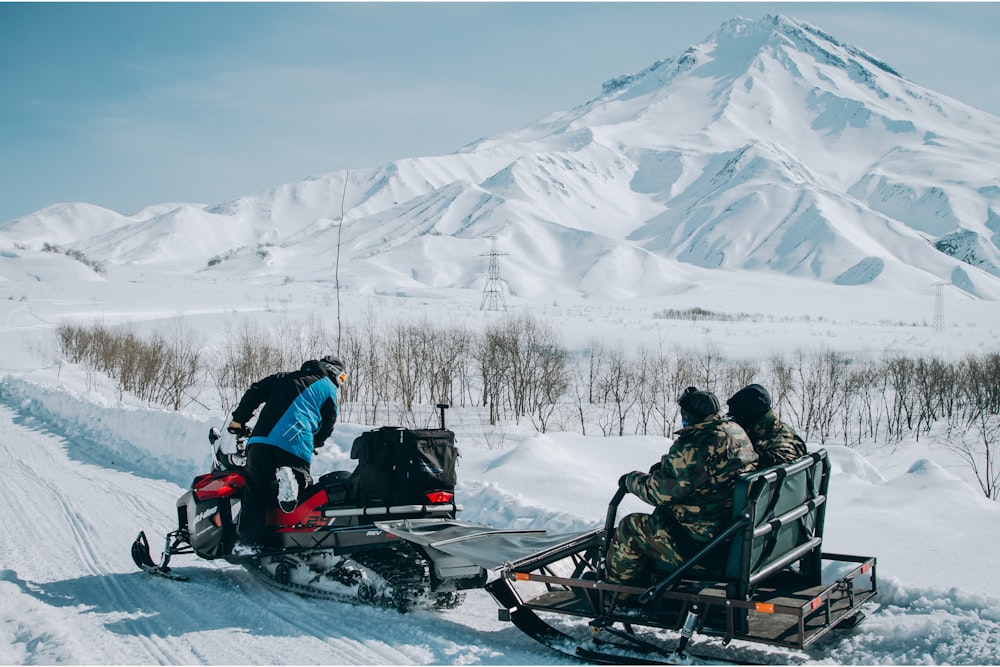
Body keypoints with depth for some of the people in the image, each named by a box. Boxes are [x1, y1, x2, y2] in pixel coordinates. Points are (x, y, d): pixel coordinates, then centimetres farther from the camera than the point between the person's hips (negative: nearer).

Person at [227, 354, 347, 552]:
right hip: (296, 446, -4)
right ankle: (294, 478, -27)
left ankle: (249, 540, -6)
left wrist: (239, 419, 29)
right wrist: (313, 445, 30)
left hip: (260, 441, 4)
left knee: (255, 491, 10)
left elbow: (255, 391, 25)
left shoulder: (284, 378, 31)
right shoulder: (328, 389, 18)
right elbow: (327, 426, 15)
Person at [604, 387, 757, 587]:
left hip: (699, 543, -10)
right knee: (662, 513, 30)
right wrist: (666, 464, 14)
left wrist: (631, 480, -1)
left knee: (629, 528, 6)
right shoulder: (737, 431, 3)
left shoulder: (692, 447, -26)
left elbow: (661, 492, -19)